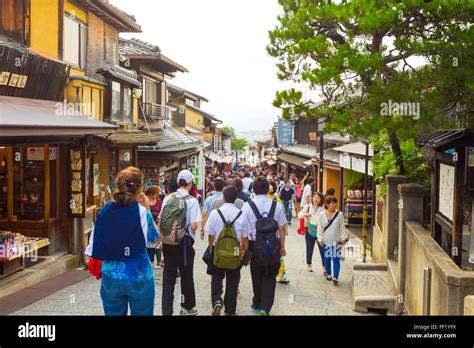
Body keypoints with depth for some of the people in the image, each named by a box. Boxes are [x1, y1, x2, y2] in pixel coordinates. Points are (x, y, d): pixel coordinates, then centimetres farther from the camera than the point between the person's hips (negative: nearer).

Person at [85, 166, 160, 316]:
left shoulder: (105, 210, -5)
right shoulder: (142, 213, -13)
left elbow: (95, 241, 1)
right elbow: (156, 238, 3)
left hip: (111, 275, 3)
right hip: (139, 276, -3)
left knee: (113, 313, 17)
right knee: (141, 313, 12)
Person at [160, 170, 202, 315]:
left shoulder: (168, 198, 0)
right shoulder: (192, 201, -13)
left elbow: (160, 222, 5)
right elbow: (193, 226, -19)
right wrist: (195, 226, 2)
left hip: (168, 241, 3)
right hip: (184, 242, -3)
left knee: (168, 276, 8)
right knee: (186, 275, 14)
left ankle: (167, 310, 7)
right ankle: (188, 307, 30)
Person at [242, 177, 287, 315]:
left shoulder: (247, 206, -9)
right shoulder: (276, 205, -5)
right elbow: (281, 228, 0)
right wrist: (282, 247, 11)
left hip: (254, 244, 0)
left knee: (256, 275, 18)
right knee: (270, 277, 10)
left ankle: (257, 303, 35)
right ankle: (265, 307, 0)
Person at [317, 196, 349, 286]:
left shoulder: (339, 214, -2)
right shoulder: (322, 215, -1)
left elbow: (342, 228, 2)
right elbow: (320, 228, 2)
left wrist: (343, 238, -4)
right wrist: (320, 238, -4)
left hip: (336, 241, -1)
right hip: (326, 241, 1)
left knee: (336, 258, -6)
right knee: (327, 258, 12)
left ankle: (335, 277, -5)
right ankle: (328, 274, 30)